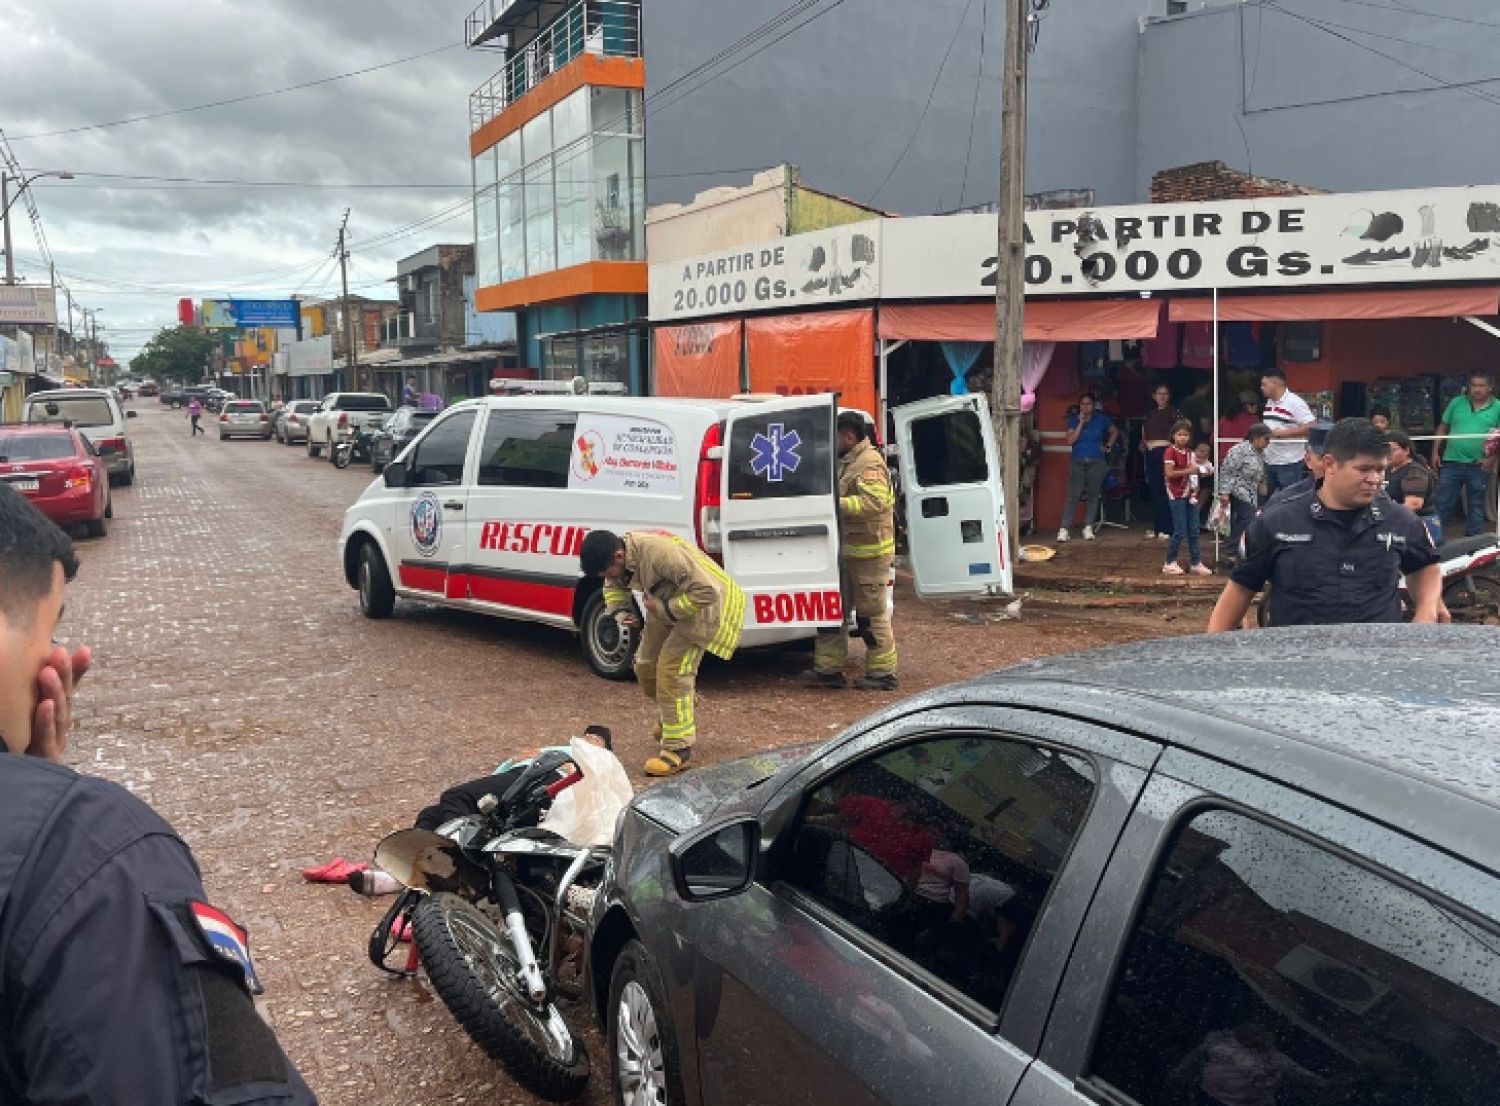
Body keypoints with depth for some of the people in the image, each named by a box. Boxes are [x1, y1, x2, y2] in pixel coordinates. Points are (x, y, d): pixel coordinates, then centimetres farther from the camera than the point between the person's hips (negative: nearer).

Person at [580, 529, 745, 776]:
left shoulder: (659, 552, -38)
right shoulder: (621, 558, -11)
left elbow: (706, 591, -36)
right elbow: (614, 587, 11)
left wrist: (666, 608, -29)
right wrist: (621, 611, -10)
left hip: (701, 605, -9)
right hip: (666, 606, 9)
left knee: (672, 668, -17)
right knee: (646, 665, 12)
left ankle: (678, 748, -10)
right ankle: (673, 718, 39)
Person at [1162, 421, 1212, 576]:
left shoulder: (1189, 452, 12)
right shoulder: (1171, 451, -10)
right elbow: (1169, 473, -18)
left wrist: (1197, 469, 0)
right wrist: (1188, 471, -21)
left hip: (1190, 494, 7)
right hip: (1177, 495, -7)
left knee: (1193, 530, 7)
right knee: (1180, 531, -6)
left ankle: (1196, 563, 11)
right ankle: (1170, 563, 5)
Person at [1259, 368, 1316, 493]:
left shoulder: (1295, 402, -13)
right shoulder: (1269, 402, 13)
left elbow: (1311, 427, -19)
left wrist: (1283, 433, -21)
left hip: (1289, 463, -8)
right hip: (1269, 462, 8)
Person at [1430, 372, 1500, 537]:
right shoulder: (1457, 403, 5)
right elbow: (1443, 428, 10)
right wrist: (1435, 452, 4)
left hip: (1479, 466, -1)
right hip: (1451, 463, 1)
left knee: (1476, 507, 10)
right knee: (1442, 504, 5)